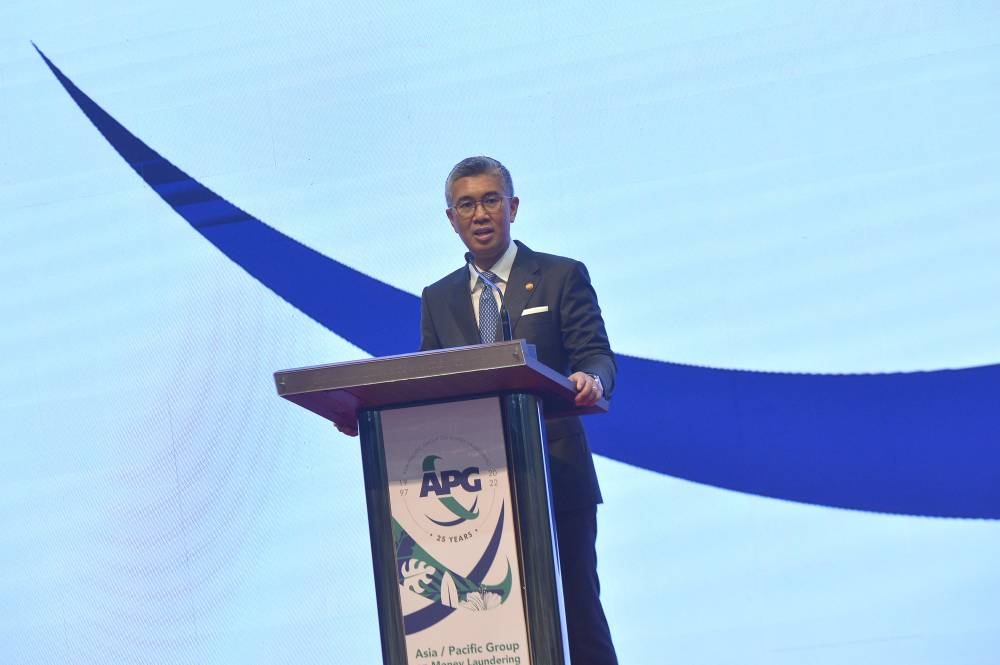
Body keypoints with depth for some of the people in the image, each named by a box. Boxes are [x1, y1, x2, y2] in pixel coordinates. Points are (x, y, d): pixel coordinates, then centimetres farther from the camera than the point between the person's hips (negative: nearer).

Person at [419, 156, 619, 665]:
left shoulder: (561, 277, 4)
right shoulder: (438, 299, 15)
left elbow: (596, 356, -4)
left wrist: (590, 379, -28)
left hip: (554, 479, -3)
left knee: (577, 614, -1)